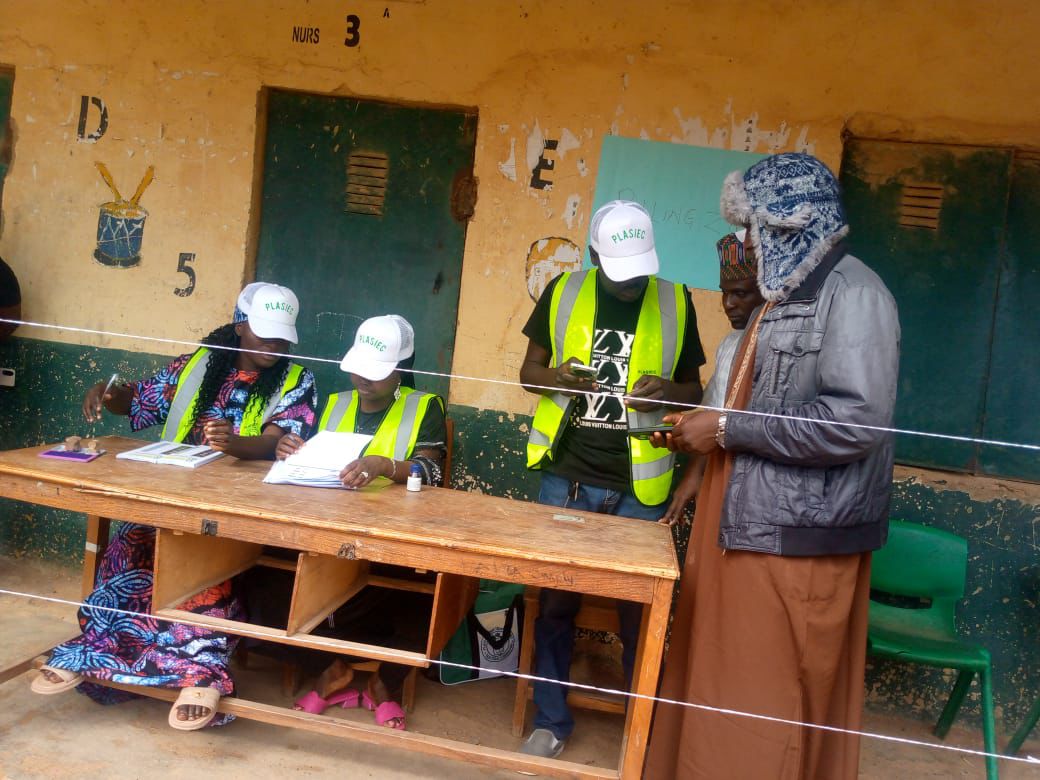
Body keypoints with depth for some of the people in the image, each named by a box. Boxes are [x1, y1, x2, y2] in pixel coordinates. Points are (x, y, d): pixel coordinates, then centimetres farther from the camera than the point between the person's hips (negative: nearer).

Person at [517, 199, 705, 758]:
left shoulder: (675, 302, 0)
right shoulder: (563, 292, 0)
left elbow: (694, 389, 9)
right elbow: (529, 370, 9)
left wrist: (668, 390, -15)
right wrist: (555, 378, -15)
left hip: (638, 486, 0)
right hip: (567, 475, 1)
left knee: (638, 608, 7)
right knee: (555, 599, 9)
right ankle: (551, 719, 27)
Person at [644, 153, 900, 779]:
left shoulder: (852, 293, -14)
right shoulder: (790, 292, 16)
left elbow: (856, 421, -25)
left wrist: (726, 429, -19)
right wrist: (704, 439, 9)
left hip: (797, 536, -9)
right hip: (751, 520, 9)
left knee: (764, 703, 3)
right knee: (723, 690, 16)